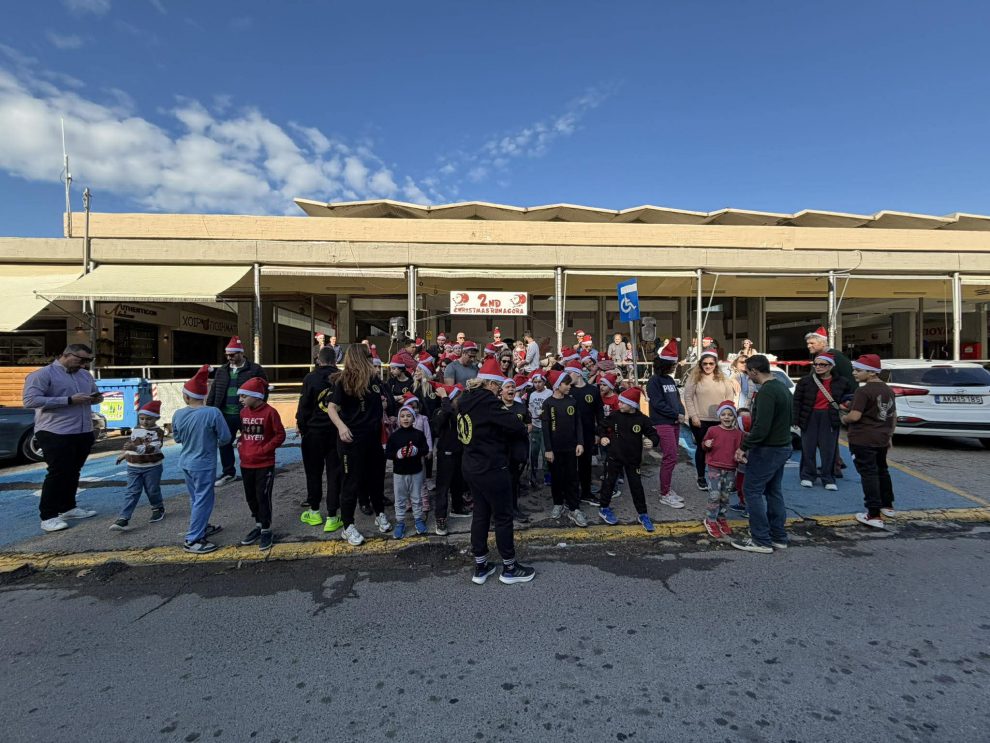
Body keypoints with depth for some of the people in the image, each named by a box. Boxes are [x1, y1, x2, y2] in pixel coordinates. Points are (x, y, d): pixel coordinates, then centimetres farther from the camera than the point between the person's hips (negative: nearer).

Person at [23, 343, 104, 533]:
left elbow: (94, 393, 25)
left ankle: (68, 507, 28)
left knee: (73, 472, 16)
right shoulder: (42, 374, -8)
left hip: (84, 433, 7)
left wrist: (96, 398, -1)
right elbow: (30, 400, -19)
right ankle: (48, 516, 4)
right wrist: (69, 400, -23)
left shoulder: (85, 375, 13)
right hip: (55, 434, -7)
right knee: (58, 473, -5)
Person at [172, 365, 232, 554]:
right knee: (203, 500, 4)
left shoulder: (178, 414, -6)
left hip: (186, 462, 6)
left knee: (196, 498, 21)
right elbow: (226, 438, -15)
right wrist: (215, 442, 7)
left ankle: (201, 527, 37)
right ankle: (192, 540, 8)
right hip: (204, 464, -6)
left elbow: (177, 438, 8)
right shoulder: (213, 413, -21)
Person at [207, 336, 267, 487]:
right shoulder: (221, 371, 10)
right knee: (225, 443, 12)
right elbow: (213, 392, 12)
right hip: (225, 415, 5)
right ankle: (228, 473, 28)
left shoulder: (255, 369, -7)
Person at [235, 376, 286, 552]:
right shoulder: (243, 412, 6)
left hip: (265, 464, -6)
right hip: (246, 464, 7)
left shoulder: (270, 412, -13)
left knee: (263, 497, -2)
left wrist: (263, 449, -15)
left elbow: (280, 435, -11)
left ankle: (266, 530, 12)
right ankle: (259, 525, 32)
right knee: (251, 497, 15)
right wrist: (241, 446, 3)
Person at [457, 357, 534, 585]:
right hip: (491, 468, -9)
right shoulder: (487, 401, -21)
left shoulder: (466, 400, 6)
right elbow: (515, 426, -24)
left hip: (471, 466, 9)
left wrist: (504, 434, 2)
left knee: (480, 513, 17)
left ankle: (480, 567, 25)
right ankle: (509, 567, 20)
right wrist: (522, 431, -2)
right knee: (503, 516, 6)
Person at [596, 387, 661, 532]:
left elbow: (654, 434, -5)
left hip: (633, 459, -1)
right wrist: (604, 437, -7)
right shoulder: (615, 416, -6)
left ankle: (642, 514, 20)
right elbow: (602, 427, 9)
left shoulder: (642, 420, -10)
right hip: (614, 456, 1)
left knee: (636, 486, 5)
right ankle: (603, 508, 28)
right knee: (609, 482, 10)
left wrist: (652, 441, -26)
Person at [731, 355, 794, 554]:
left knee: (753, 491, 0)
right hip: (783, 446, 10)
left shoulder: (766, 392, -21)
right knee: (773, 491, 17)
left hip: (767, 450, -10)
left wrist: (744, 446, -16)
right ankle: (778, 537, 25)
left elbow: (761, 427, -28)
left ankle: (761, 541, 5)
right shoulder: (782, 387, 10)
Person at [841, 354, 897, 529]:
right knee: (882, 470, 23)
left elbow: (854, 416, -24)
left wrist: (843, 418, -4)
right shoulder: (889, 390, 10)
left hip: (863, 440, -9)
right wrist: (889, 435, 25)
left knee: (868, 474, -5)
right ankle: (887, 506, 37)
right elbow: (894, 416, 18)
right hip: (882, 439, 9)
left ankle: (874, 515, -3)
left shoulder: (863, 391, -18)